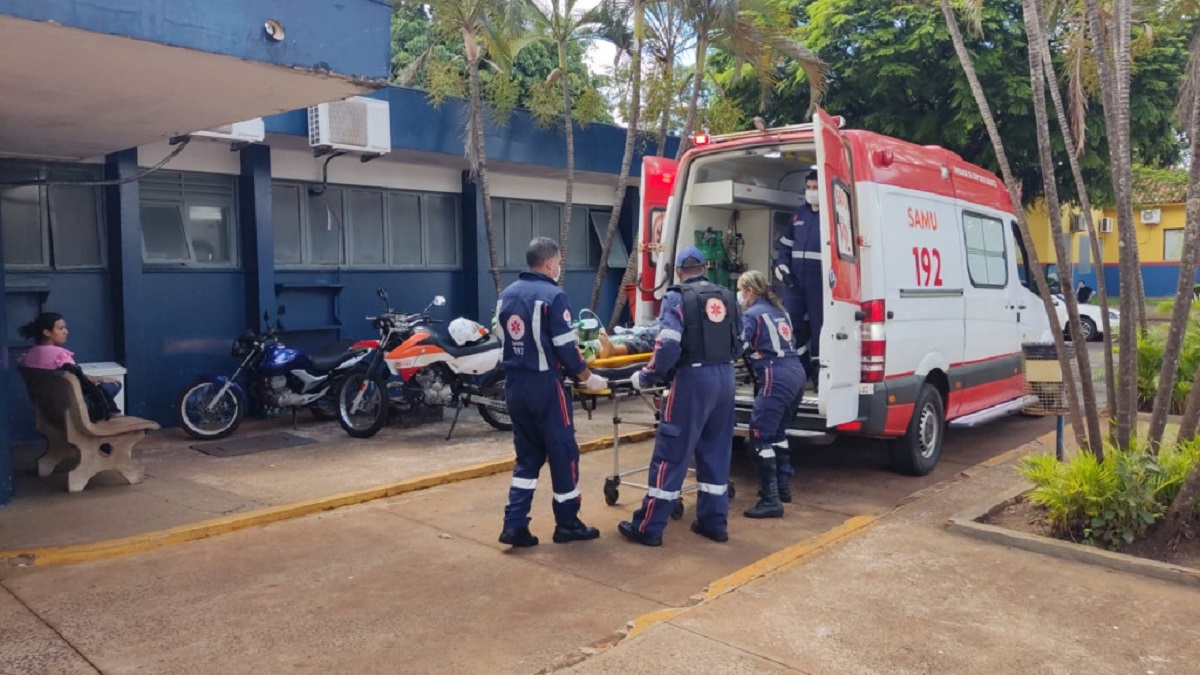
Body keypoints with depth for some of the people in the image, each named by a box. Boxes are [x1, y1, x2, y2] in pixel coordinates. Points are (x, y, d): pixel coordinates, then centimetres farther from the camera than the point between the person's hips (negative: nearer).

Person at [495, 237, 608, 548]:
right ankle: (567, 525, 16)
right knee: (563, 453, 6)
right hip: (545, 385, -7)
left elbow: (502, 338, 14)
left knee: (527, 455, 15)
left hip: (514, 384, 7)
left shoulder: (507, 295, 9)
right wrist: (588, 377, -3)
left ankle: (514, 524, 10)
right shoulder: (553, 296, -14)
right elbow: (566, 347, -15)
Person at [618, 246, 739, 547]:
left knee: (671, 454, -1)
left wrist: (646, 377, -6)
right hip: (725, 378, 6)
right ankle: (714, 522, 21)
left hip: (694, 378, -6)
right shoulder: (727, 297, 13)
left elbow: (668, 346, -16)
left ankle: (649, 527, 5)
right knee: (716, 453, 15)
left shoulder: (677, 298, -5)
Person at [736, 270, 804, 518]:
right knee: (777, 431, 22)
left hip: (776, 378, -9)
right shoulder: (777, 310, 22)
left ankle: (770, 501, -10)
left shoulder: (751, 314, -3)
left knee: (761, 435, -7)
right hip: (795, 373, 9)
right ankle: (783, 487, 29)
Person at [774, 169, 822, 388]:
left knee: (818, 324, -1)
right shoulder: (799, 214, 18)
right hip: (795, 279, 6)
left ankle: (817, 370, 10)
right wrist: (781, 265, 8)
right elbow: (785, 244, 24)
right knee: (789, 322, 7)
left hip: (820, 281, -6)